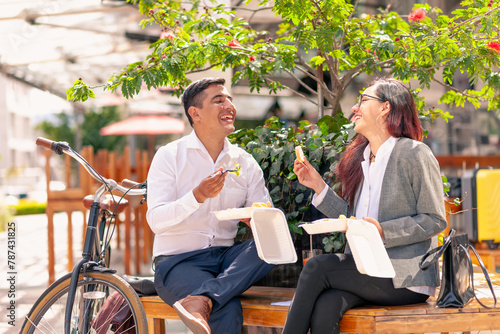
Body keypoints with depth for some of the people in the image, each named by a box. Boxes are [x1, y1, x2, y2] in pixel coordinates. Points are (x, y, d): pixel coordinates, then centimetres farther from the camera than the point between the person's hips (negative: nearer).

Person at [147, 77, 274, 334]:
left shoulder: (246, 163, 12)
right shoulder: (170, 156, 0)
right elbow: (155, 221, -11)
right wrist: (198, 196, -26)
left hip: (225, 257, 6)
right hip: (177, 261, -6)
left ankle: (200, 300, -39)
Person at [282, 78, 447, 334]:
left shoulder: (414, 154, -5)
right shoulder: (359, 158, 18)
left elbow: (435, 221, -9)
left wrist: (384, 231, -20)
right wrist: (319, 187, 9)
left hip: (407, 278, -6)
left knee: (316, 267, -23)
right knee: (324, 307, -26)